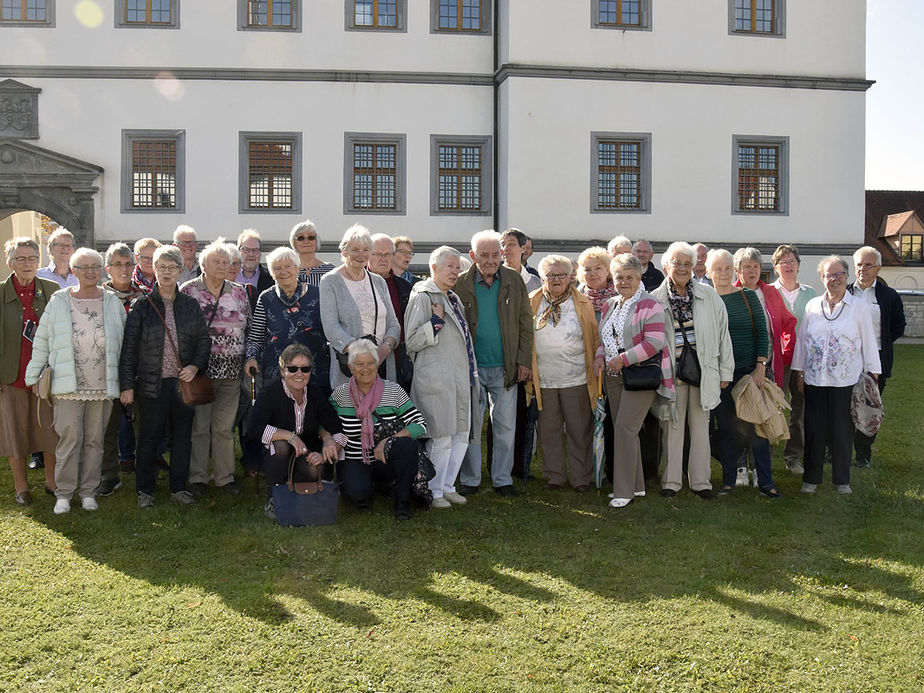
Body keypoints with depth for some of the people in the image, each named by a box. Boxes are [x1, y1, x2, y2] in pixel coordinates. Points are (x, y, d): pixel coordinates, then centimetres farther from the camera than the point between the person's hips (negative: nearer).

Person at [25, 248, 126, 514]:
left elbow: (125, 341, 9)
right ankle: (64, 493, 10)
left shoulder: (113, 302, 5)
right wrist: (34, 375, 6)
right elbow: (41, 341, 7)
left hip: (102, 385, 1)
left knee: (95, 439, 8)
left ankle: (88, 491, 19)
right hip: (68, 385, -1)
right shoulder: (58, 302, 3)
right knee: (69, 437, -3)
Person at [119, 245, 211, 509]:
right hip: (151, 384, -2)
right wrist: (127, 385, -6)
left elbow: (204, 340, 10)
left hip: (183, 382, 3)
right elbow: (129, 348, -1)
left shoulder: (191, 305, 7)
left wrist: (195, 366, -7)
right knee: (149, 437, 4)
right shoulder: (141, 306, 0)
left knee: (182, 436, 9)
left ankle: (178, 488, 23)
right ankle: (145, 491, 18)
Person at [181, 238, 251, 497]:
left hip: (231, 369, 3)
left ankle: (225, 476, 18)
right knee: (198, 424, 3)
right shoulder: (188, 290, 0)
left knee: (225, 426, 7)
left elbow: (250, 328, 12)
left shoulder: (239, 292, 9)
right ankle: (197, 477, 14)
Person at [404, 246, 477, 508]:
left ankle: (447, 486, 22)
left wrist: (471, 375, 22)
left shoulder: (453, 299, 19)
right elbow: (412, 341, -13)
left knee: (461, 435, 10)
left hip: (460, 378, 9)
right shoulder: (423, 297, -7)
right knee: (441, 437, -6)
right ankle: (433, 492, 7)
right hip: (436, 379, -9)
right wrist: (436, 320, -18)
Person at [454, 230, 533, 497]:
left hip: (505, 369, 1)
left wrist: (523, 361, 0)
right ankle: (470, 480, 19)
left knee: (505, 427, 7)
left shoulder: (514, 281, 3)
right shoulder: (461, 284, -1)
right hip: (471, 367, -1)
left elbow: (525, 323, 7)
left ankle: (502, 479, 19)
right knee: (470, 427, 6)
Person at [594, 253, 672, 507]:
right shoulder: (610, 305, 15)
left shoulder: (649, 305, -9)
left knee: (625, 427, -13)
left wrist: (624, 359, -20)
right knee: (622, 430, 10)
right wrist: (600, 357, 3)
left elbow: (655, 342, -18)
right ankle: (636, 485, 22)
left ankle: (624, 491, -4)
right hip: (613, 376, 8)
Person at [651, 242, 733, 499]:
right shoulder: (656, 299, 2)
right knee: (673, 424, 3)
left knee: (700, 425, 7)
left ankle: (700, 480, 16)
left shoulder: (708, 295, 3)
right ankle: (671, 480, 13)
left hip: (703, 369, 1)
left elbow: (722, 333, 5)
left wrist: (725, 370, 4)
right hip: (672, 369, -1)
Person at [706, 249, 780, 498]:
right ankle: (728, 480, 16)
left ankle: (765, 482, 7)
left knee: (756, 426, -1)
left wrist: (760, 366, -7)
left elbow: (762, 332, 1)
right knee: (726, 426, 6)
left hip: (749, 369, -1)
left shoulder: (748, 296, 3)